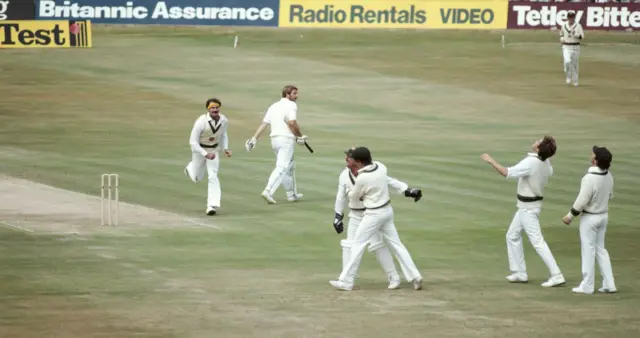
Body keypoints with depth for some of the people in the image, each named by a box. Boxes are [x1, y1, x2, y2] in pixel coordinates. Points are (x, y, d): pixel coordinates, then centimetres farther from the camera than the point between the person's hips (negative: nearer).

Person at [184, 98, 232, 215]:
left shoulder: (224, 120, -14)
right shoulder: (201, 122, -31)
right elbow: (193, 142, -29)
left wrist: (225, 148, -4)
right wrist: (206, 154, -37)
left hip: (214, 150, 2)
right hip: (199, 149, -2)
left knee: (213, 176, -13)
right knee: (197, 178, 14)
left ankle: (212, 206, -14)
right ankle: (191, 168, 51)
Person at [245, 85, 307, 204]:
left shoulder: (273, 106, 15)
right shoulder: (291, 105, -7)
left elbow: (263, 124, 9)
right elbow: (292, 123, -20)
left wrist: (254, 139, 5)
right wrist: (300, 136, -7)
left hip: (274, 139, 8)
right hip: (287, 140, -8)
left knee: (290, 166, 21)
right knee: (282, 167, -12)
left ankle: (291, 194, 26)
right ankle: (268, 191, -26)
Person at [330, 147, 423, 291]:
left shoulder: (361, 179, -22)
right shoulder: (381, 167, -4)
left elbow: (354, 198, -4)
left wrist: (351, 194, 18)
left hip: (374, 214, -7)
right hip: (387, 210, 7)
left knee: (357, 244, 1)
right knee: (396, 244, 12)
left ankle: (346, 281, 3)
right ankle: (415, 277, 9)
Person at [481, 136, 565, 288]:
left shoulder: (530, 163, -27)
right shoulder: (545, 163, 0)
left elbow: (507, 173, -33)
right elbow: (550, 172, 24)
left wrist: (491, 161, -22)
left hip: (528, 207, -9)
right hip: (528, 206, 9)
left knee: (537, 241, -10)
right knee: (512, 235, 19)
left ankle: (556, 275, -13)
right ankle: (520, 273, 23)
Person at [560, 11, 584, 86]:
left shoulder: (578, 26, -4)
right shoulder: (564, 26, 6)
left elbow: (582, 36, -11)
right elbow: (561, 33, 25)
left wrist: (576, 35, -30)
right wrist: (561, 38, 4)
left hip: (575, 47, -1)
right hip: (566, 47, 1)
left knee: (575, 64, 7)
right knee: (567, 62, -21)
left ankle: (575, 81, 21)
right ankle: (568, 77, 0)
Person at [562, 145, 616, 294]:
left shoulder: (590, 178, -28)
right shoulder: (608, 176, -5)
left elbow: (582, 201, -23)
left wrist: (570, 216, -10)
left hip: (590, 218, -7)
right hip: (604, 215, 7)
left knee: (588, 250, 4)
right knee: (600, 249, 16)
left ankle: (587, 286, 10)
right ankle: (609, 284, 15)